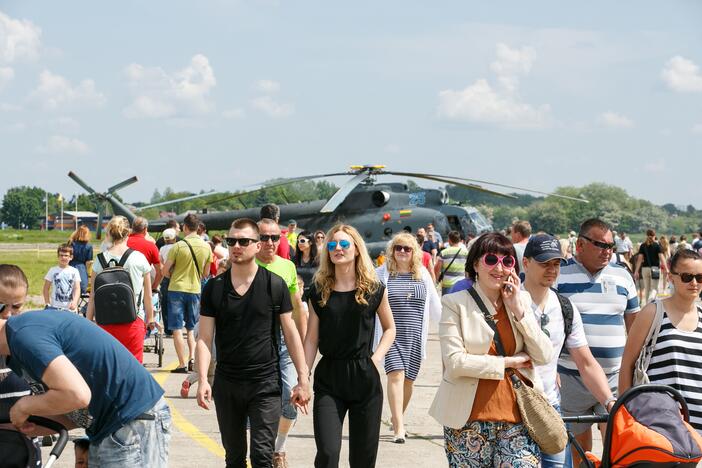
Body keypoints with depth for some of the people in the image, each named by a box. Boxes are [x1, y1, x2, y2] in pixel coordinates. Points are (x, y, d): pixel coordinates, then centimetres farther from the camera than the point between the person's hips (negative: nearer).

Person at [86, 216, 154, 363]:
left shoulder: (100, 260, 0)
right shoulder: (139, 258, -2)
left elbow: (93, 296, 2)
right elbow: (147, 294, 4)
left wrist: (88, 322, 9)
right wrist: (150, 318, 17)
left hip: (106, 322, 2)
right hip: (133, 321, -2)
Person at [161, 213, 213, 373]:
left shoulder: (179, 246, -13)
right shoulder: (206, 247, 1)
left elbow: (165, 271, -9)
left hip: (177, 289, -4)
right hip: (195, 290, 4)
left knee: (177, 329, 1)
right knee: (191, 327, 19)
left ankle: (182, 364, -2)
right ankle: (192, 358, 5)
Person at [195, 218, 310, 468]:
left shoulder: (275, 285, -1)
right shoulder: (214, 287, 3)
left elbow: (290, 333, 2)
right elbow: (204, 338, 1)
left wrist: (303, 379, -1)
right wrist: (202, 379, -10)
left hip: (265, 382, -3)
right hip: (226, 384, 3)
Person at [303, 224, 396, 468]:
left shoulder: (374, 289, 1)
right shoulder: (319, 291, 2)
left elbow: (389, 328, 13)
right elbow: (311, 338, 4)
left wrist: (377, 357, -2)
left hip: (365, 377, 0)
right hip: (328, 377, 0)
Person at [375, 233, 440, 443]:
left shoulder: (423, 275, 9)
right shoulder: (381, 274, 1)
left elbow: (434, 306, 18)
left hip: (415, 337, 3)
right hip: (392, 335, -3)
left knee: (408, 379, 7)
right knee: (396, 375, -16)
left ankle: (398, 418, 29)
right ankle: (399, 428, -20)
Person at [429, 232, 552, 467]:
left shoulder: (521, 300, 11)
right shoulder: (455, 303, -2)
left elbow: (544, 355, 3)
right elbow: (454, 362, -13)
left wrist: (518, 311, -6)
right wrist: (507, 362, -9)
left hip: (516, 417, 3)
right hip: (469, 419, -2)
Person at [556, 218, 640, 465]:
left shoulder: (622, 276, 9)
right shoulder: (558, 274, -3)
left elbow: (634, 325, 17)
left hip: (616, 379, 2)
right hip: (571, 378, -2)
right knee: (579, 448, 10)